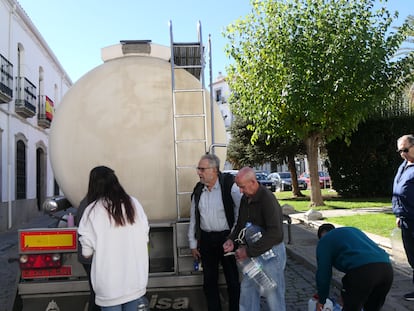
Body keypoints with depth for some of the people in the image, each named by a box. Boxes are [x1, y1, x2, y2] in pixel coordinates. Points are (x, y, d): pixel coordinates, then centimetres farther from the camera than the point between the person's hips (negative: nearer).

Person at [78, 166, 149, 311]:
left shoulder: (92, 210, -9)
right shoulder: (133, 203, -1)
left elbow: (86, 252, -6)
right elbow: (145, 238, 4)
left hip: (110, 285, -3)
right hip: (136, 279, 3)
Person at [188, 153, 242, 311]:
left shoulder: (230, 186, -13)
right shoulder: (198, 190, 4)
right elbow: (193, 218, 10)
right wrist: (193, 244, 11)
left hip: (226, 238, -4)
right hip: (206, 239, 5)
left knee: (232, 280, 7)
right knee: (209, 280, 14)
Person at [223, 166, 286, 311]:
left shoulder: (267, 199, -22)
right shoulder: (245, 199, 3)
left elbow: (275, 234, -30)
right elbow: (240, 224, 16)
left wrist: (248, 251, -29)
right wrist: (232, 240, -4)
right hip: (253, 252, 8)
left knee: (272, 293, 4)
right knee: (247, 288, 13)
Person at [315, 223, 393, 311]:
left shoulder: (324, 240, 18)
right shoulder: (352, 230, 38)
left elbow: (323, 273, 13)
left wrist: (321, 300, 28)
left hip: (362, 271, -7)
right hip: (386, 268, 7)